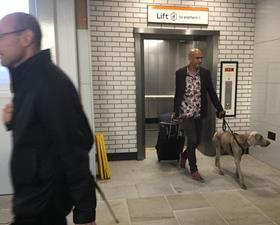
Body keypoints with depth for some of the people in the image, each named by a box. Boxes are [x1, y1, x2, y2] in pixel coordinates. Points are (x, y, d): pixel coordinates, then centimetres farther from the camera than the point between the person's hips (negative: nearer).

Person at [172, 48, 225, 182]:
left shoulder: (205, 73, 1)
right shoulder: (180, 73, -5)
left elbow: (211, 92, 5)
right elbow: (177, 93, 2)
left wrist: (220, 109, 1)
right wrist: (175, 111, 4)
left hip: (198, 113, 4)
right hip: (186, 112, -4)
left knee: (197, 141, 11)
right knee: (192, 140, -7)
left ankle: (184, 155, 41)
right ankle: (194, 171, 8)